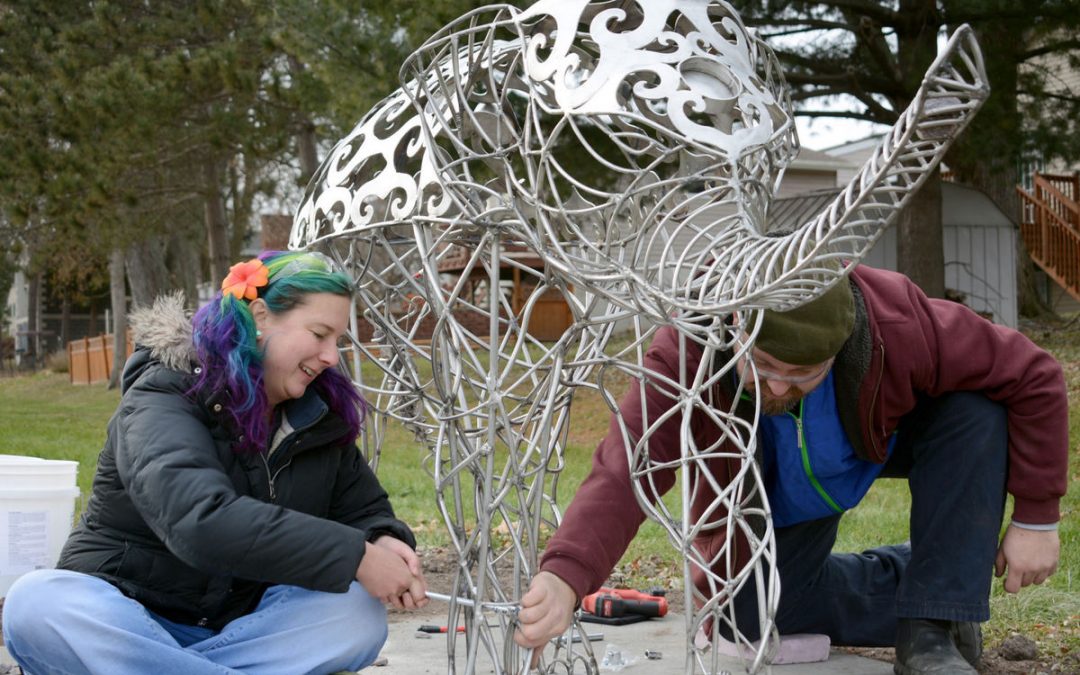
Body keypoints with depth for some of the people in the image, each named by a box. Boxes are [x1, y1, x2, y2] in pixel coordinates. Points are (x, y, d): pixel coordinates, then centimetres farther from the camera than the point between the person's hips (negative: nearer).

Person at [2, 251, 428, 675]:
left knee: (360, 613, -25)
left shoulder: (322, 416, 5)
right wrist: (356, 557, -35)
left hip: (241, 626, 5)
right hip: (126, 620, -4)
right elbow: (200, 518, -33)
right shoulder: (166, 397, -15)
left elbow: (365, 511, 11)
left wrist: (384, 543, -16)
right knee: (37, 602, -36)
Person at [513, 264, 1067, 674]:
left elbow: (1034, 378, -28)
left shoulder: (897, 320, -40)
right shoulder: (688, 352, -41)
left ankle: (935, 630, -19)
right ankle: (922, 578, 14)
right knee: (755, 617, -10)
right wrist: (565, 577, -69)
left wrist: (1036, 518, -23)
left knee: (974, 412, -30)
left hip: (886, 438, -1)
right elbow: (625, 471, -51)